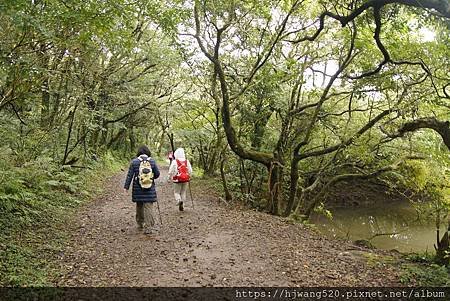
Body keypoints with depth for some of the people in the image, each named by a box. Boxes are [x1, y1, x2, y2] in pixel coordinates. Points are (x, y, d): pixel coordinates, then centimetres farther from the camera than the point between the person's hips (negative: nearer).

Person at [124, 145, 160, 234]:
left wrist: (126, 186, 0)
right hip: (149, 188, -1)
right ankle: (148, 227, -7)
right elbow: (157, 174, 3)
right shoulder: (152, 161, -2)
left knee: (139, 206, 18)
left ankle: (140, 224, 32)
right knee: (149, 206, -1)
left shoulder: (134, 161, -2)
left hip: (138, 188, 1)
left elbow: (130, 175, -4)